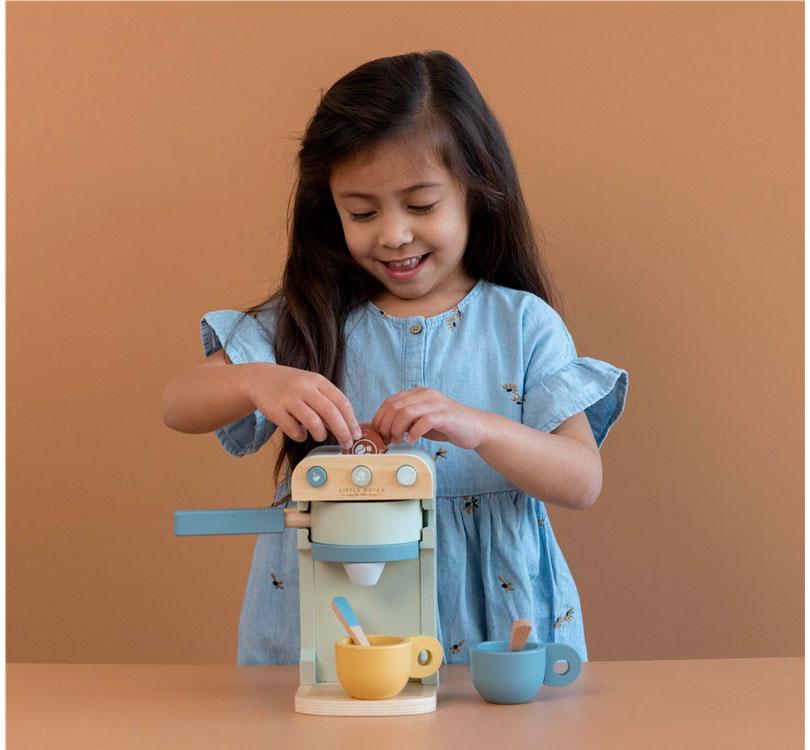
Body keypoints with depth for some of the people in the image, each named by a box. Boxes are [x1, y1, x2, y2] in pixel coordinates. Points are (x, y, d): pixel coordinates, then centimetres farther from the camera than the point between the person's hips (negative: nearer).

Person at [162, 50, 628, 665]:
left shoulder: (523, 324, 3)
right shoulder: (309, 320, 6)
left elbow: (583, 482, -4)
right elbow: (179, 406, -2)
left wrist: (476, 427, -22)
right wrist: (257, 382, -23)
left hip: (489, 625, 0)